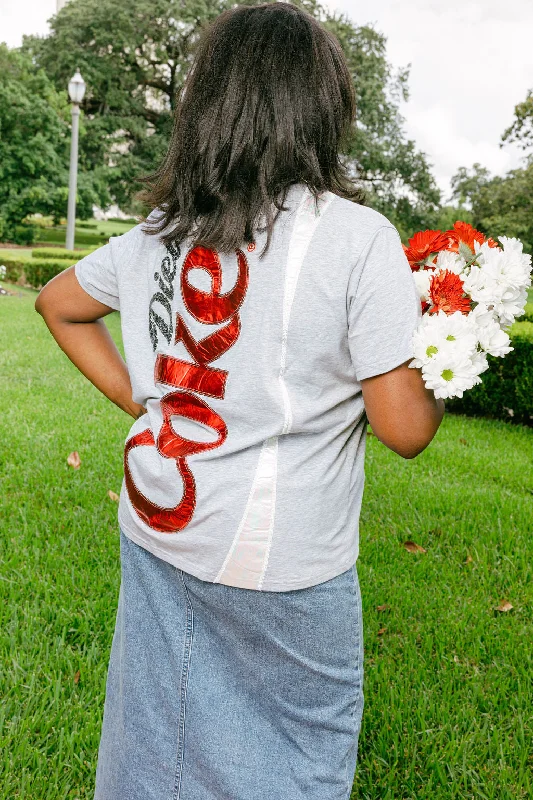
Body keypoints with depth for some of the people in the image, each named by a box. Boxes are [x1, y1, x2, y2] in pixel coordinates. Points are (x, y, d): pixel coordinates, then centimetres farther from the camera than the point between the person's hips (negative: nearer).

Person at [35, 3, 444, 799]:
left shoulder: (160, 228, 2)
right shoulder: (358, 236, -16)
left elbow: (57, 303, 17)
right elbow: (405, 430, -15)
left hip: (156, 532, 5)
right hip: (280, 563, -5)